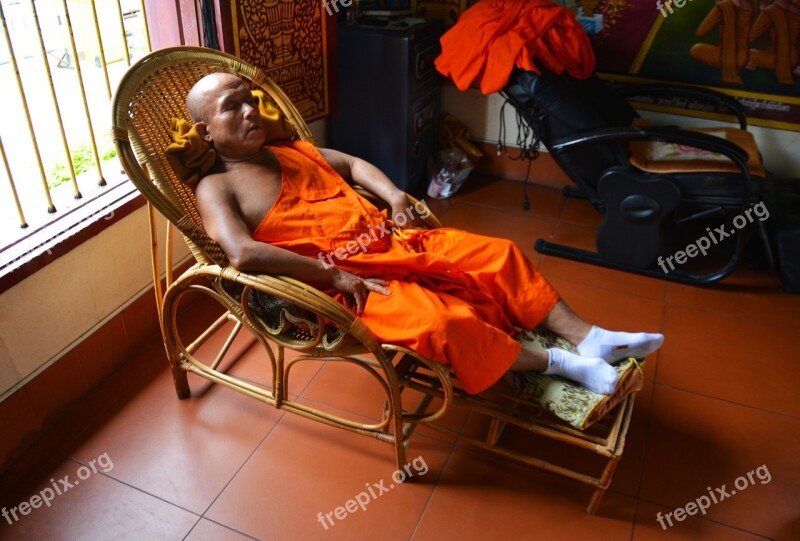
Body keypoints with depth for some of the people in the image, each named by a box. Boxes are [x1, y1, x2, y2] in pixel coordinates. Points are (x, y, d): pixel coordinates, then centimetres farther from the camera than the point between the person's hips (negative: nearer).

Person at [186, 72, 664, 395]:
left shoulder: (293, 150, 19)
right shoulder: (217, 188, -3)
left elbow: (354, 164, 29)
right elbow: (243, 253, -21)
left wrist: (394, 196, 8)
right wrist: (336, 276, -22)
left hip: (391, 240, 8)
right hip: (340, 280, -7)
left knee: (500, 255, -5)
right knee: (441, 322, -30)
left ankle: (590, 339, 2)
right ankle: (561, 364, -10)